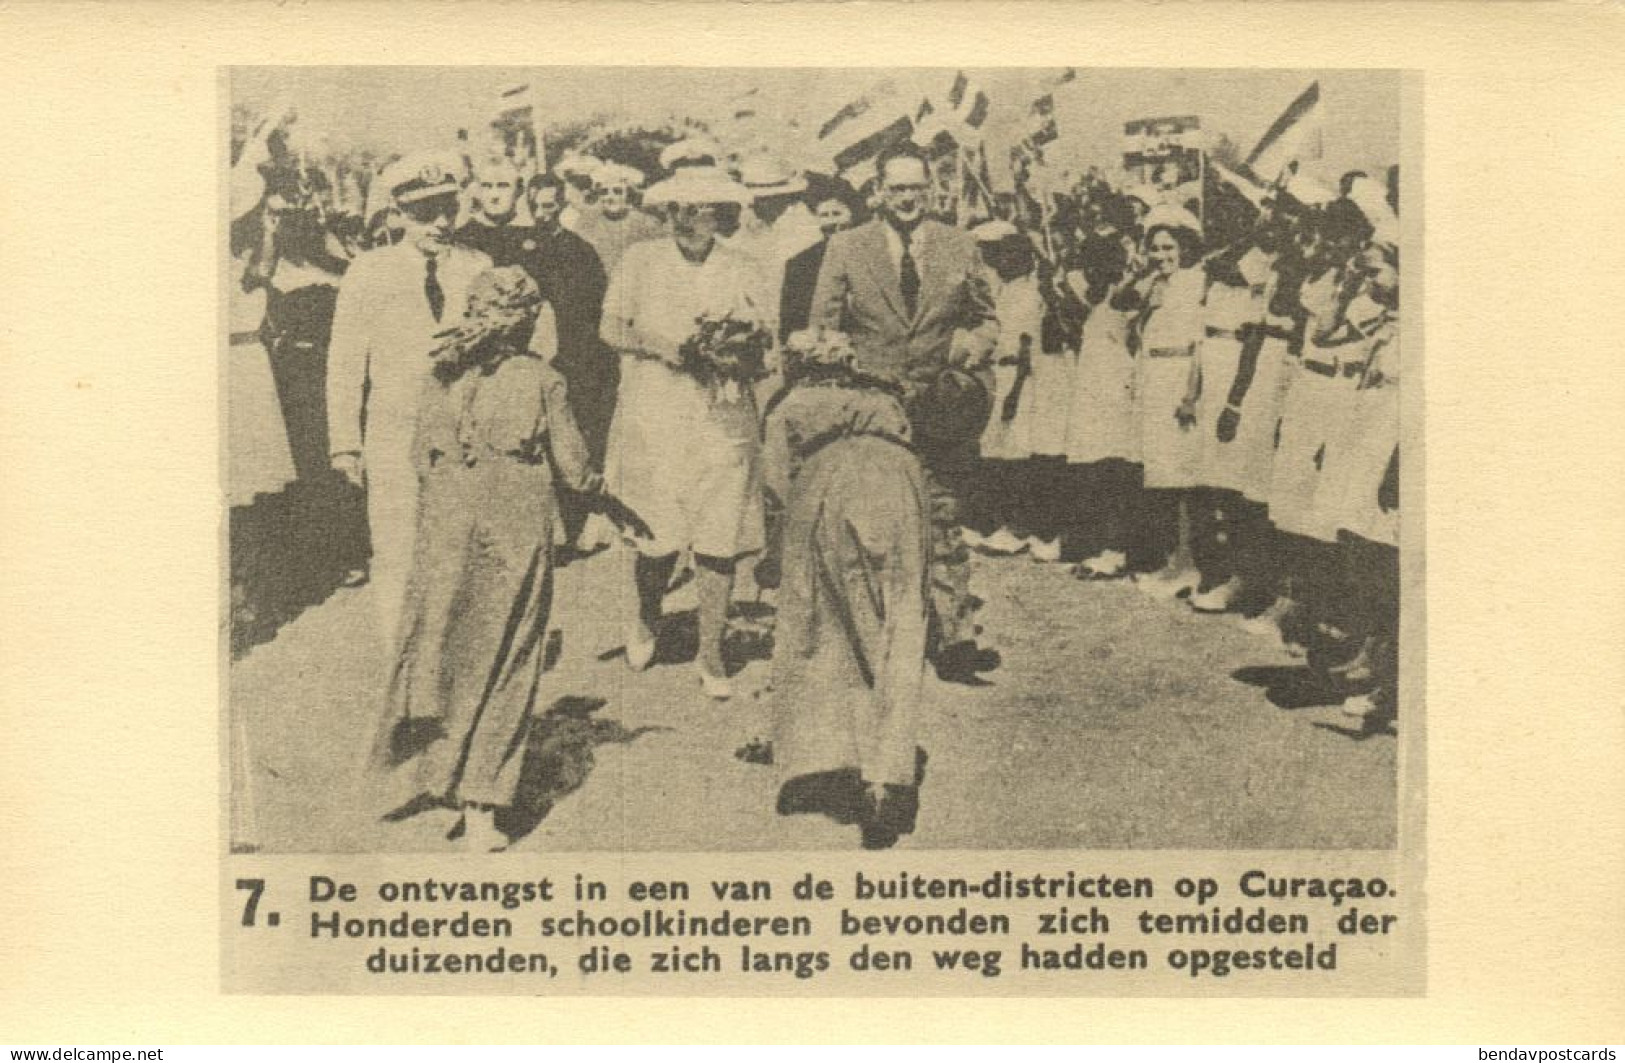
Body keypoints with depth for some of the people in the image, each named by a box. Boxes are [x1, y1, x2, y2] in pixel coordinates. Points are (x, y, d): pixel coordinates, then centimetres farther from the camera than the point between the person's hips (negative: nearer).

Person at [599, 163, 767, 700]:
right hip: (652, 418, -1)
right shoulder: (640, 261, 8)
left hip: (722, 419, 1)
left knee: (719, 540, -1)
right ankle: (644, 621, 29)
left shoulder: (740, 269, 11)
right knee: (654, 535, -3)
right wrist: (656, 344, -12)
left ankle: (711, 655, 14)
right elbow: (611, 327, 5)